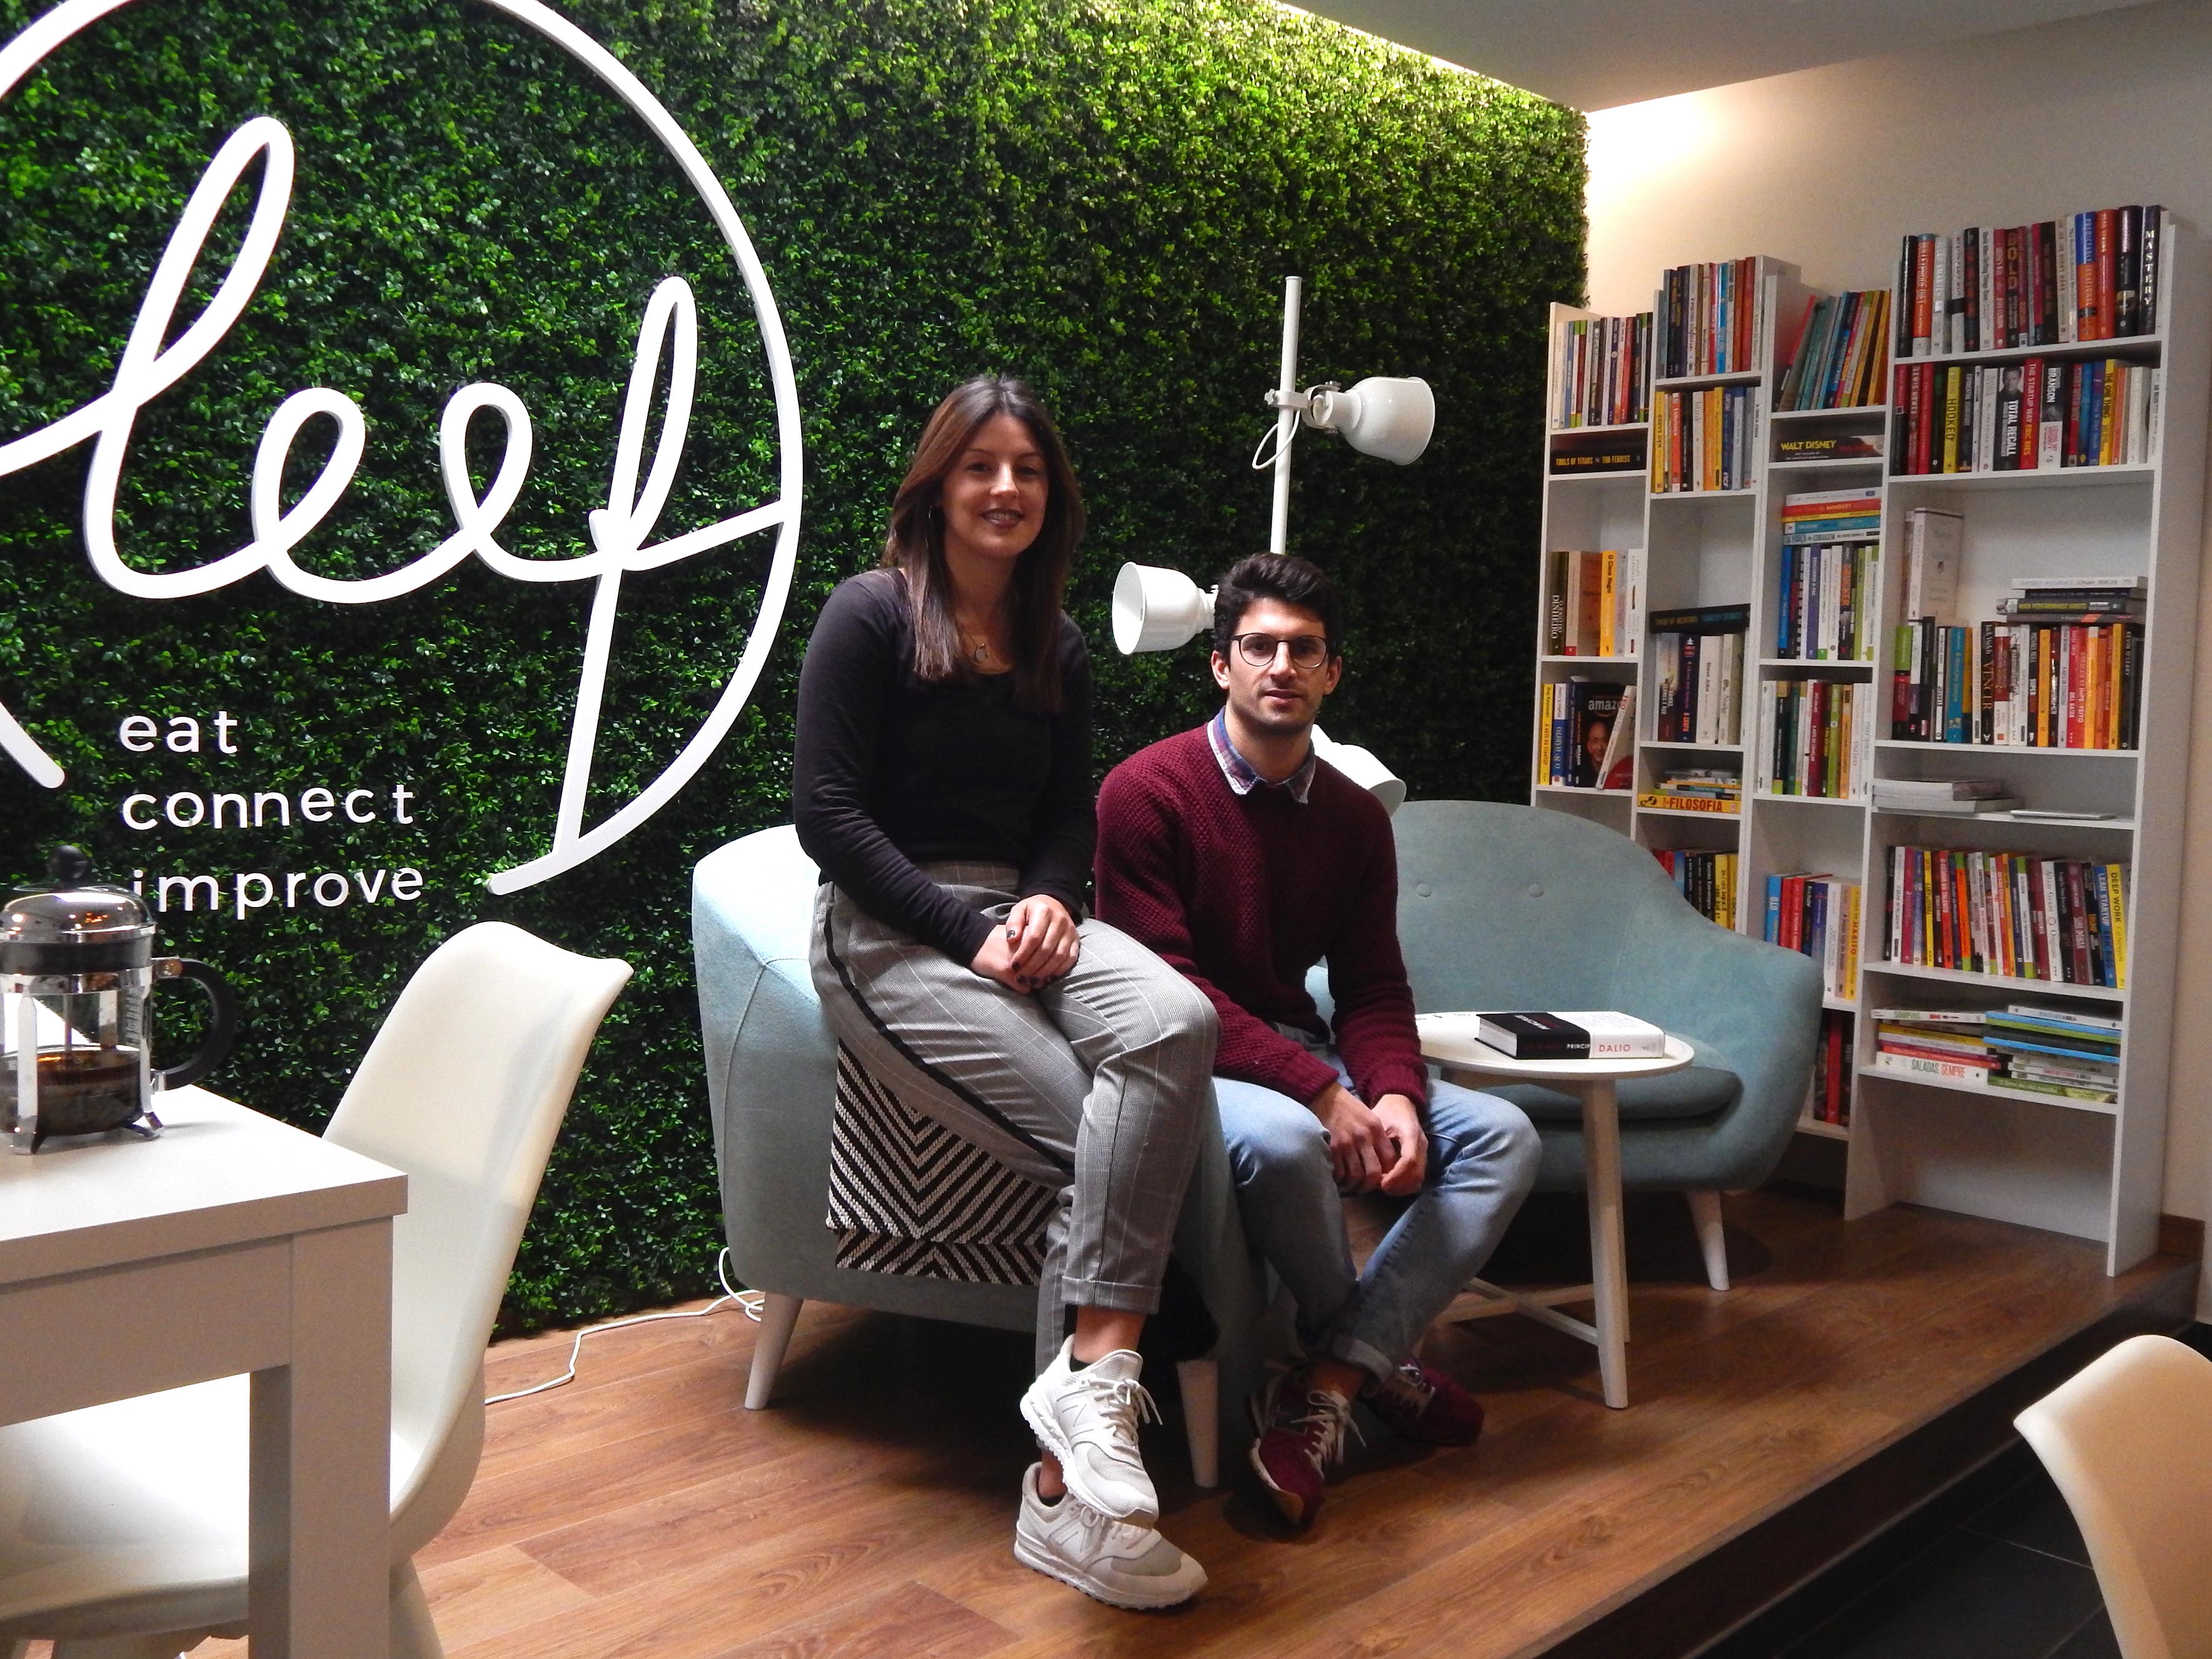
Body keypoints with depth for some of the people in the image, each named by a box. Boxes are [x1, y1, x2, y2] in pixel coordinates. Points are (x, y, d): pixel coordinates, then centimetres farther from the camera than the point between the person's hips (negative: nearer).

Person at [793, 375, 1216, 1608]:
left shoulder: (1059, 648, 17)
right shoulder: (873, 615, -2)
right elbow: (827, 812, -8)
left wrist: (1049, 900, -6)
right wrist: (966, 931, -16)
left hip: (1023, 911, 5)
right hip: (891, 934, -5)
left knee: (1177, 1023, -30)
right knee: (1100, 1148, -24)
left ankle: (1088, 1375, -33)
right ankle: (1066, 1493, -16)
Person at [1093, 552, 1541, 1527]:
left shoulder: (1355, 817, 8)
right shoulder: (1147, 791, -12)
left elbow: (1374, 990, 6)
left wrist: (1394, 1097, -17)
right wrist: (1323, 1093, -25)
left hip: (1302, 1054, 7)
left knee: (1502, 1137, -11)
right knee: (1282, 1140, -38)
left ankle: (1325, 1391, -19)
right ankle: (1371, 1363, -6)